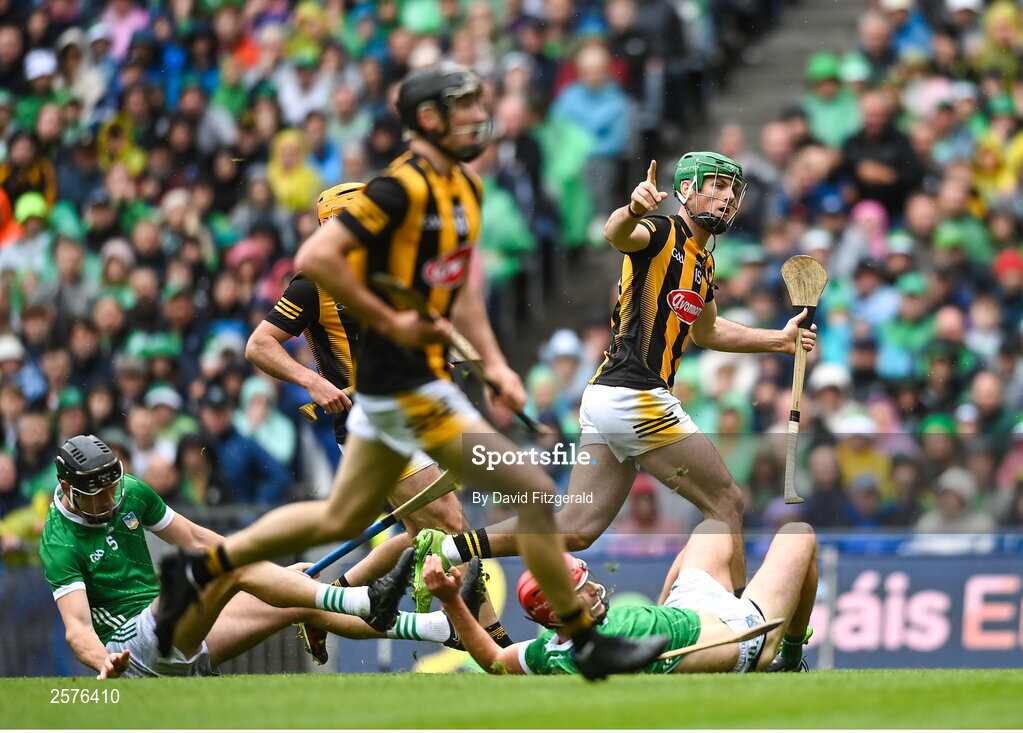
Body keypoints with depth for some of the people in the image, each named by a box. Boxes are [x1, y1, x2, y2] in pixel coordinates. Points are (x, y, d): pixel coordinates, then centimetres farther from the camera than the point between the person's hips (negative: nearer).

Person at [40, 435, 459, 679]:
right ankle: (364, 603, -39)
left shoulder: (130, 492, 8)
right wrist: (104, 664, -42)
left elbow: (194, 538, 19)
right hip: (133, 644, -8)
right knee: (233, 564, -27)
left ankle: (446, 627, -8)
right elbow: (77, 627, -20)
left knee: (299, 606, -4)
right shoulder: (60, 543, -12)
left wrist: (277, 573, 20)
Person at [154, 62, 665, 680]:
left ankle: (199, 568, 28)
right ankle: (587, 642, 2)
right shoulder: (402, 188, -18)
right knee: (535, 492, -8)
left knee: (342, 519, 19)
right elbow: (315, 257, -23)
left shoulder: (465, 186, 12)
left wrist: (494, 362, 10)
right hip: (407, 382, -10)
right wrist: (390, 322, -20)